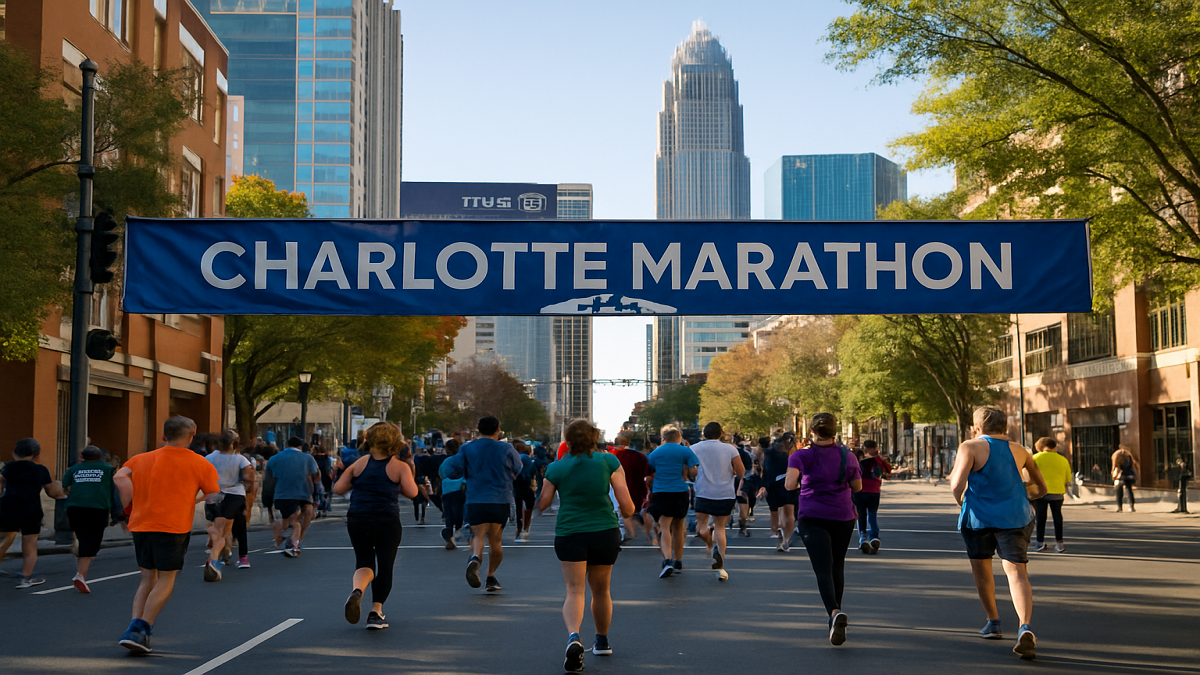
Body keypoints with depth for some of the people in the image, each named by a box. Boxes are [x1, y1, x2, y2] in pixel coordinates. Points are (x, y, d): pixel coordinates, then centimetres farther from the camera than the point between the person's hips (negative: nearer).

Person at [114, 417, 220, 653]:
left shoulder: (141, 459, 14)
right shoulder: (200, 464, 3)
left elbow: (120, 477, -1)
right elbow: (213, 494, 3)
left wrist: (132, 506, 4)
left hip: (140, 526, 5)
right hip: (172, 527, -5)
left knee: (148, 579, 16)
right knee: (166, 581, 3)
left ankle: (135, 628, 4)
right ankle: (140, 630, -7)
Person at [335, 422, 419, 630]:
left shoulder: (360, 463, 5)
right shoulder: (399, 466, -1)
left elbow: (338, 488, 5)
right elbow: (412, 492, -7)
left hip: (357, 519, 2)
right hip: (387, 521, -2)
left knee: (364, 562, 14)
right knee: (385, 566, 10)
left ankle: (357, 590, -18)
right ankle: (376, 612, 7)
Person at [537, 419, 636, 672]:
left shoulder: (556, 468, -2)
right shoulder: (609, 461, -3)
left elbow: (542, 504, 6)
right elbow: (627, 506, -6)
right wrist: (627, 512, 17)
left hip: (569, 535, -1)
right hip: (605, 532, 1)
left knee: (574, 590, -4)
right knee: (601, 590, 19)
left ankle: (573, 636, -31)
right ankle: (602, 642, 36)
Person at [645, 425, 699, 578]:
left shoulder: (655, 453, 7)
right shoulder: (685, 451, 2)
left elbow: (649, 473, 12)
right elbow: (693, 472, -5)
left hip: (660, 492, -1)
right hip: (680, 491, 1)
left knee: (664, 527, -8)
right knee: (678, 528, 15)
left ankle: (668, 560, -29)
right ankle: (678, 562, 25)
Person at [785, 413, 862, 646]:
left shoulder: (802, 456, -6)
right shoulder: (848, 456, 3)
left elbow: (789, 485, -19)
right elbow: (858, 487, 13)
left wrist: (800, 480, 1)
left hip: (812, 517, -3)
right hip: (843, 516, 3)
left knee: (823, 569, -10)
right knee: (837, 566, 17)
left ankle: (834, 612, -34)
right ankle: (835, 615, 28)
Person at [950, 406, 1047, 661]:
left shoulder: (971, 447, -2)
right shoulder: (1019, 451, 14)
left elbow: (957, 485, -15)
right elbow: (1041, 489, 23)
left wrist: (961, 501, 5)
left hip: (979, 516, -2)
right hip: (1015, 518, 2)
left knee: (981, 569, 20)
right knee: (1017, 572, -5)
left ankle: (993, 623, 29)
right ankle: (1025, 627, -27)